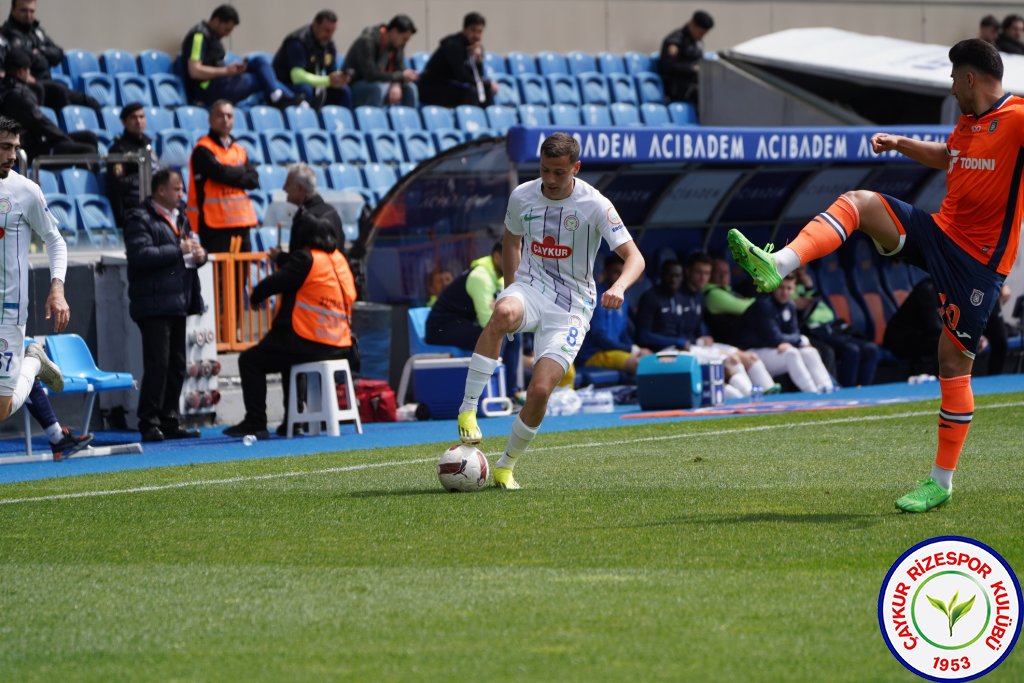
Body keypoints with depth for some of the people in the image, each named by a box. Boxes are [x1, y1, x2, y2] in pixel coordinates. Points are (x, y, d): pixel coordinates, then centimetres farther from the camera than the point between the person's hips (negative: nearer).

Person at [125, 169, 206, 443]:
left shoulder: (179, 219, 19)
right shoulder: (139, 219, -8)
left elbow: (191, 247, 26)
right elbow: (141, 255, -21)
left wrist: (199, 254, 2)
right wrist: (178, 250, -18)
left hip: (177, 303, 9)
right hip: (154, 305, -9)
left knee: (177, 366, 10)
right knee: (157, 366, -11)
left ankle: (170, 422, 16)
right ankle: (149, 424, -7)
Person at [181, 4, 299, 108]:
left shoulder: (212, 35, 17)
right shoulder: (199, 36, -13)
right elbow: (195, 71, -23)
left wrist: (233, 69, -1)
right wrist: (226, 70, -16)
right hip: (209, 91, -10)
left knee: (259, 61, 5)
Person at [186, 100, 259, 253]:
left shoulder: (239, 150, 16)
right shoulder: (203, 150, -4)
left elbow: (254, 180, 5)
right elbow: (220, 172, -17)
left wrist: (231, 175, -10)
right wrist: (241, 172, 1)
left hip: (241, 222, 7)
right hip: (215, 223, -7)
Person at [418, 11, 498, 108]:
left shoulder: (476, 46, 4)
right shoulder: (453, 45, -19)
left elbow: (478, 77, 1)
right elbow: (461, 75, -26)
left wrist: (478, 59, -17)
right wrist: (488, 83, -18)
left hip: (453, 86, 9)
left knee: (487, 91, 1)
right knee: (470, 92, -29)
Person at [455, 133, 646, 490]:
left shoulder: (595, 205, -12)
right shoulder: (522, 196, 0)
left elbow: (633, 256, -15)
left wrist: (619, 286, -36)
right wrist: (512, 290, 13)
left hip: (571, 306, -2)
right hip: (530, 289, 2)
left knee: (540, 390, -17)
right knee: (504, 313, -38)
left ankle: (506, 465, 9)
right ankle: (467, 408, -32)